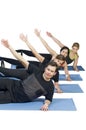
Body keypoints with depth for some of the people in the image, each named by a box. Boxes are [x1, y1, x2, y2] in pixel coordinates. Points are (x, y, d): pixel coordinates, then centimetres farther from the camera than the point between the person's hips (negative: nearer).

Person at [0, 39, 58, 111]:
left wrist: (46, 104, -26)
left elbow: (48, 99, 1)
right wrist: (9, 46, -15)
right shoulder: (37, 71, -8)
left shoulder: (50, 87, -12)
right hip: (13, 85, 3)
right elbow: (22, 60, -10)